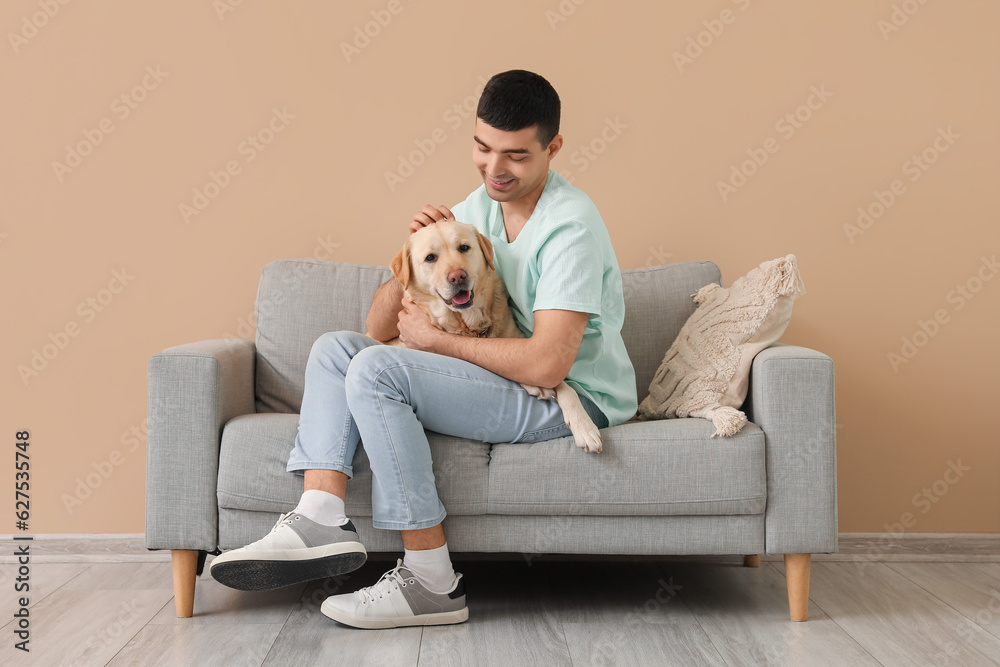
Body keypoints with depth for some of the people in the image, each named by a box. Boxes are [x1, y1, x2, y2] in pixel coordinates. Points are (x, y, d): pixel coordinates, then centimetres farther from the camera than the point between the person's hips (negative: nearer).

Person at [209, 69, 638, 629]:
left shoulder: (570, 223, -17)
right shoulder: (474, 210, 8)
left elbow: (547, 364, -28)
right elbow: (380, 326, 9)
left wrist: (435, 339, -16)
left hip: (574, 399, -9)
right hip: (508, 382, 9)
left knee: (377, 368, -24)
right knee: (335, 348, 2)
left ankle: (433, 583, -22)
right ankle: (323, 519, -17)